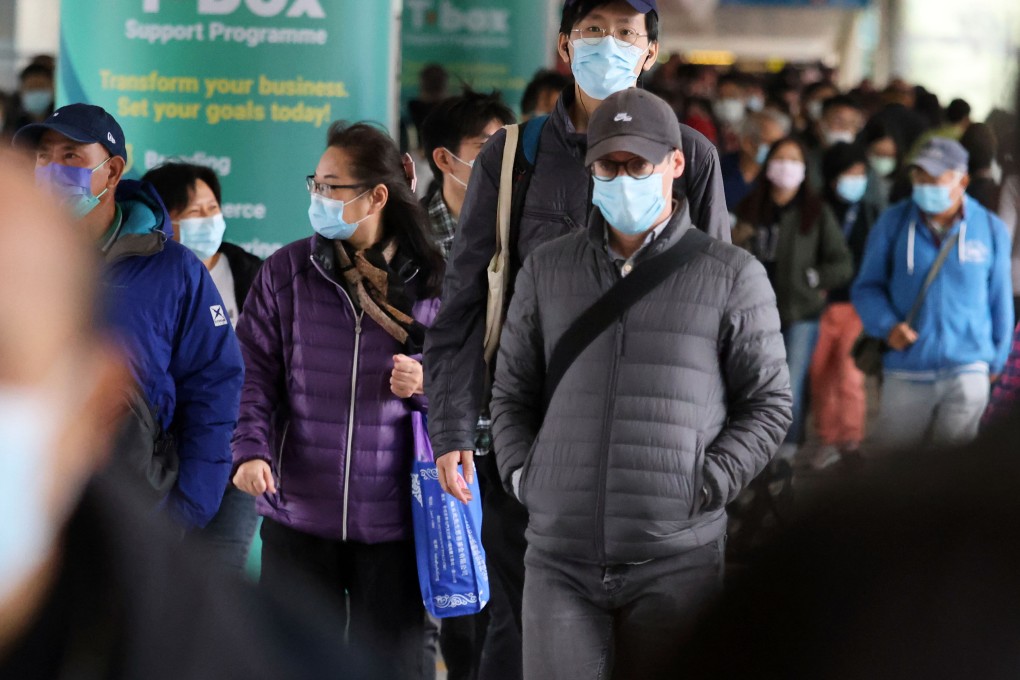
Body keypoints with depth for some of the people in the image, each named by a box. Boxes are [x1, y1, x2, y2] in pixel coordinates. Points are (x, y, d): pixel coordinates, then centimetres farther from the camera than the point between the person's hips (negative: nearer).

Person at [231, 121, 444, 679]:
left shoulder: (430, 280, 2)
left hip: (393, 523, 0)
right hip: (298, 514, 1)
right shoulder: (286, 271, 3)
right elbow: (253, 372, -1)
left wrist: (428, 383, -11)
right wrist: (251, 449, -17)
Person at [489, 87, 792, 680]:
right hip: (560, 558, 2)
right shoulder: (548, 269, 13)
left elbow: (770, 403, 5)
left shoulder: (732, 275, 3)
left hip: (677, 559, -2)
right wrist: (522, 473, 5)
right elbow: (512, 392, 20)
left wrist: (703, 488, -6)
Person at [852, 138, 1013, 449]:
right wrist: (887, 325, -11)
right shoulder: (893, 222, 1)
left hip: (967, 373, 0)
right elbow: (867, 286, 8)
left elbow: (999, 300, 11)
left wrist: (997, 362, 12)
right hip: (905, 373, 0)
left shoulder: (990, 229, 2)